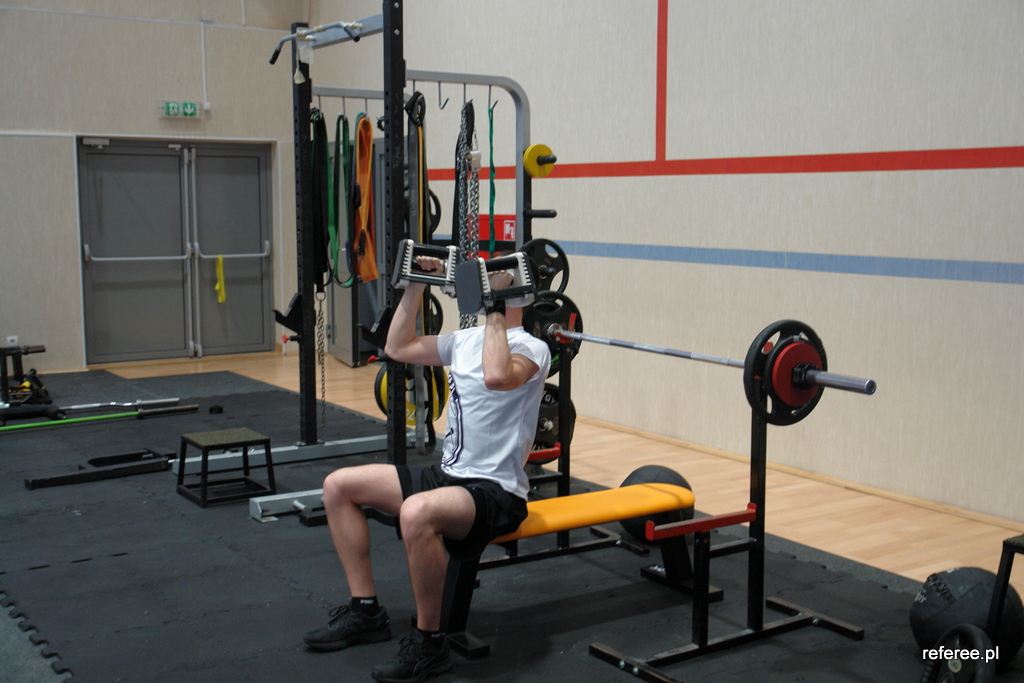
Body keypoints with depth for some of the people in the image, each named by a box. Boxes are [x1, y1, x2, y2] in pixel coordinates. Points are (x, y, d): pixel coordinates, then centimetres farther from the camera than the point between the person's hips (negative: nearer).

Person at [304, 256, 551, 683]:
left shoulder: (530, 348, -12)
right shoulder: (467, 340, 14)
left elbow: (496, 376, -36)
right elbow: (398, 348, 22)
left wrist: (495, 308, -29)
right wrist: (416, 286, 17)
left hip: (495, 492, -9)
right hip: (448, 475, 10)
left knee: (417, 514, -40)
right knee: (338, 486, 6)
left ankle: (429, 643, -19)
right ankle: (365, 612, 12)